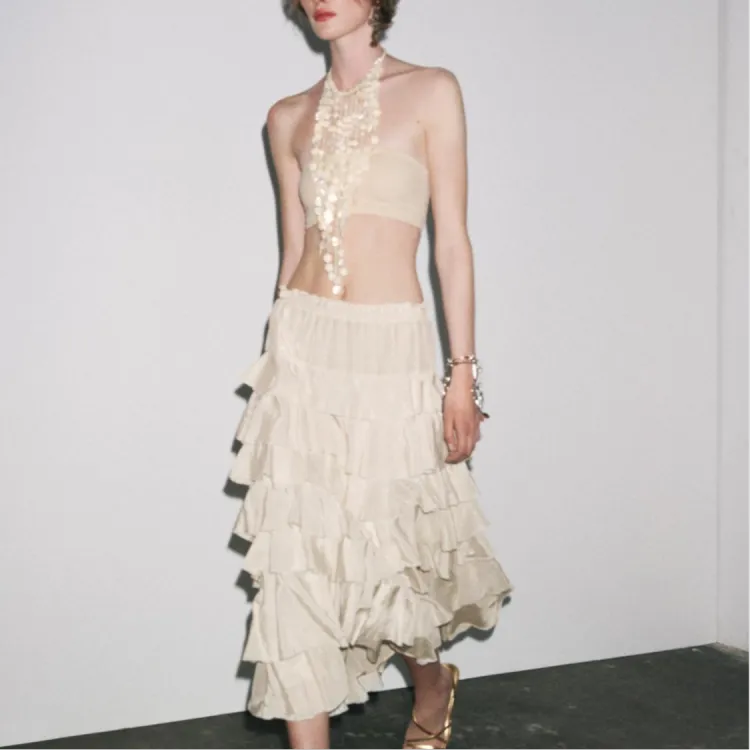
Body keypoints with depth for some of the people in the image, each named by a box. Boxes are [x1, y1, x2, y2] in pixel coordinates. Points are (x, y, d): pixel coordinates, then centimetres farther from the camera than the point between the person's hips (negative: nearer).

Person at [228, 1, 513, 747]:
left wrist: (463, 370, -6)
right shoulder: (289, 118, 11)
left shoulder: (431, 92, 1)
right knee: (296, 560, 0)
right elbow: (293, 250, 14)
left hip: (391, 351, -3)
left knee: (391, 545, 7)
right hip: (302, 349, 3)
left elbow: (452, 242, -2)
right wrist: (282, 357, 15)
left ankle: (432, 684, 39)